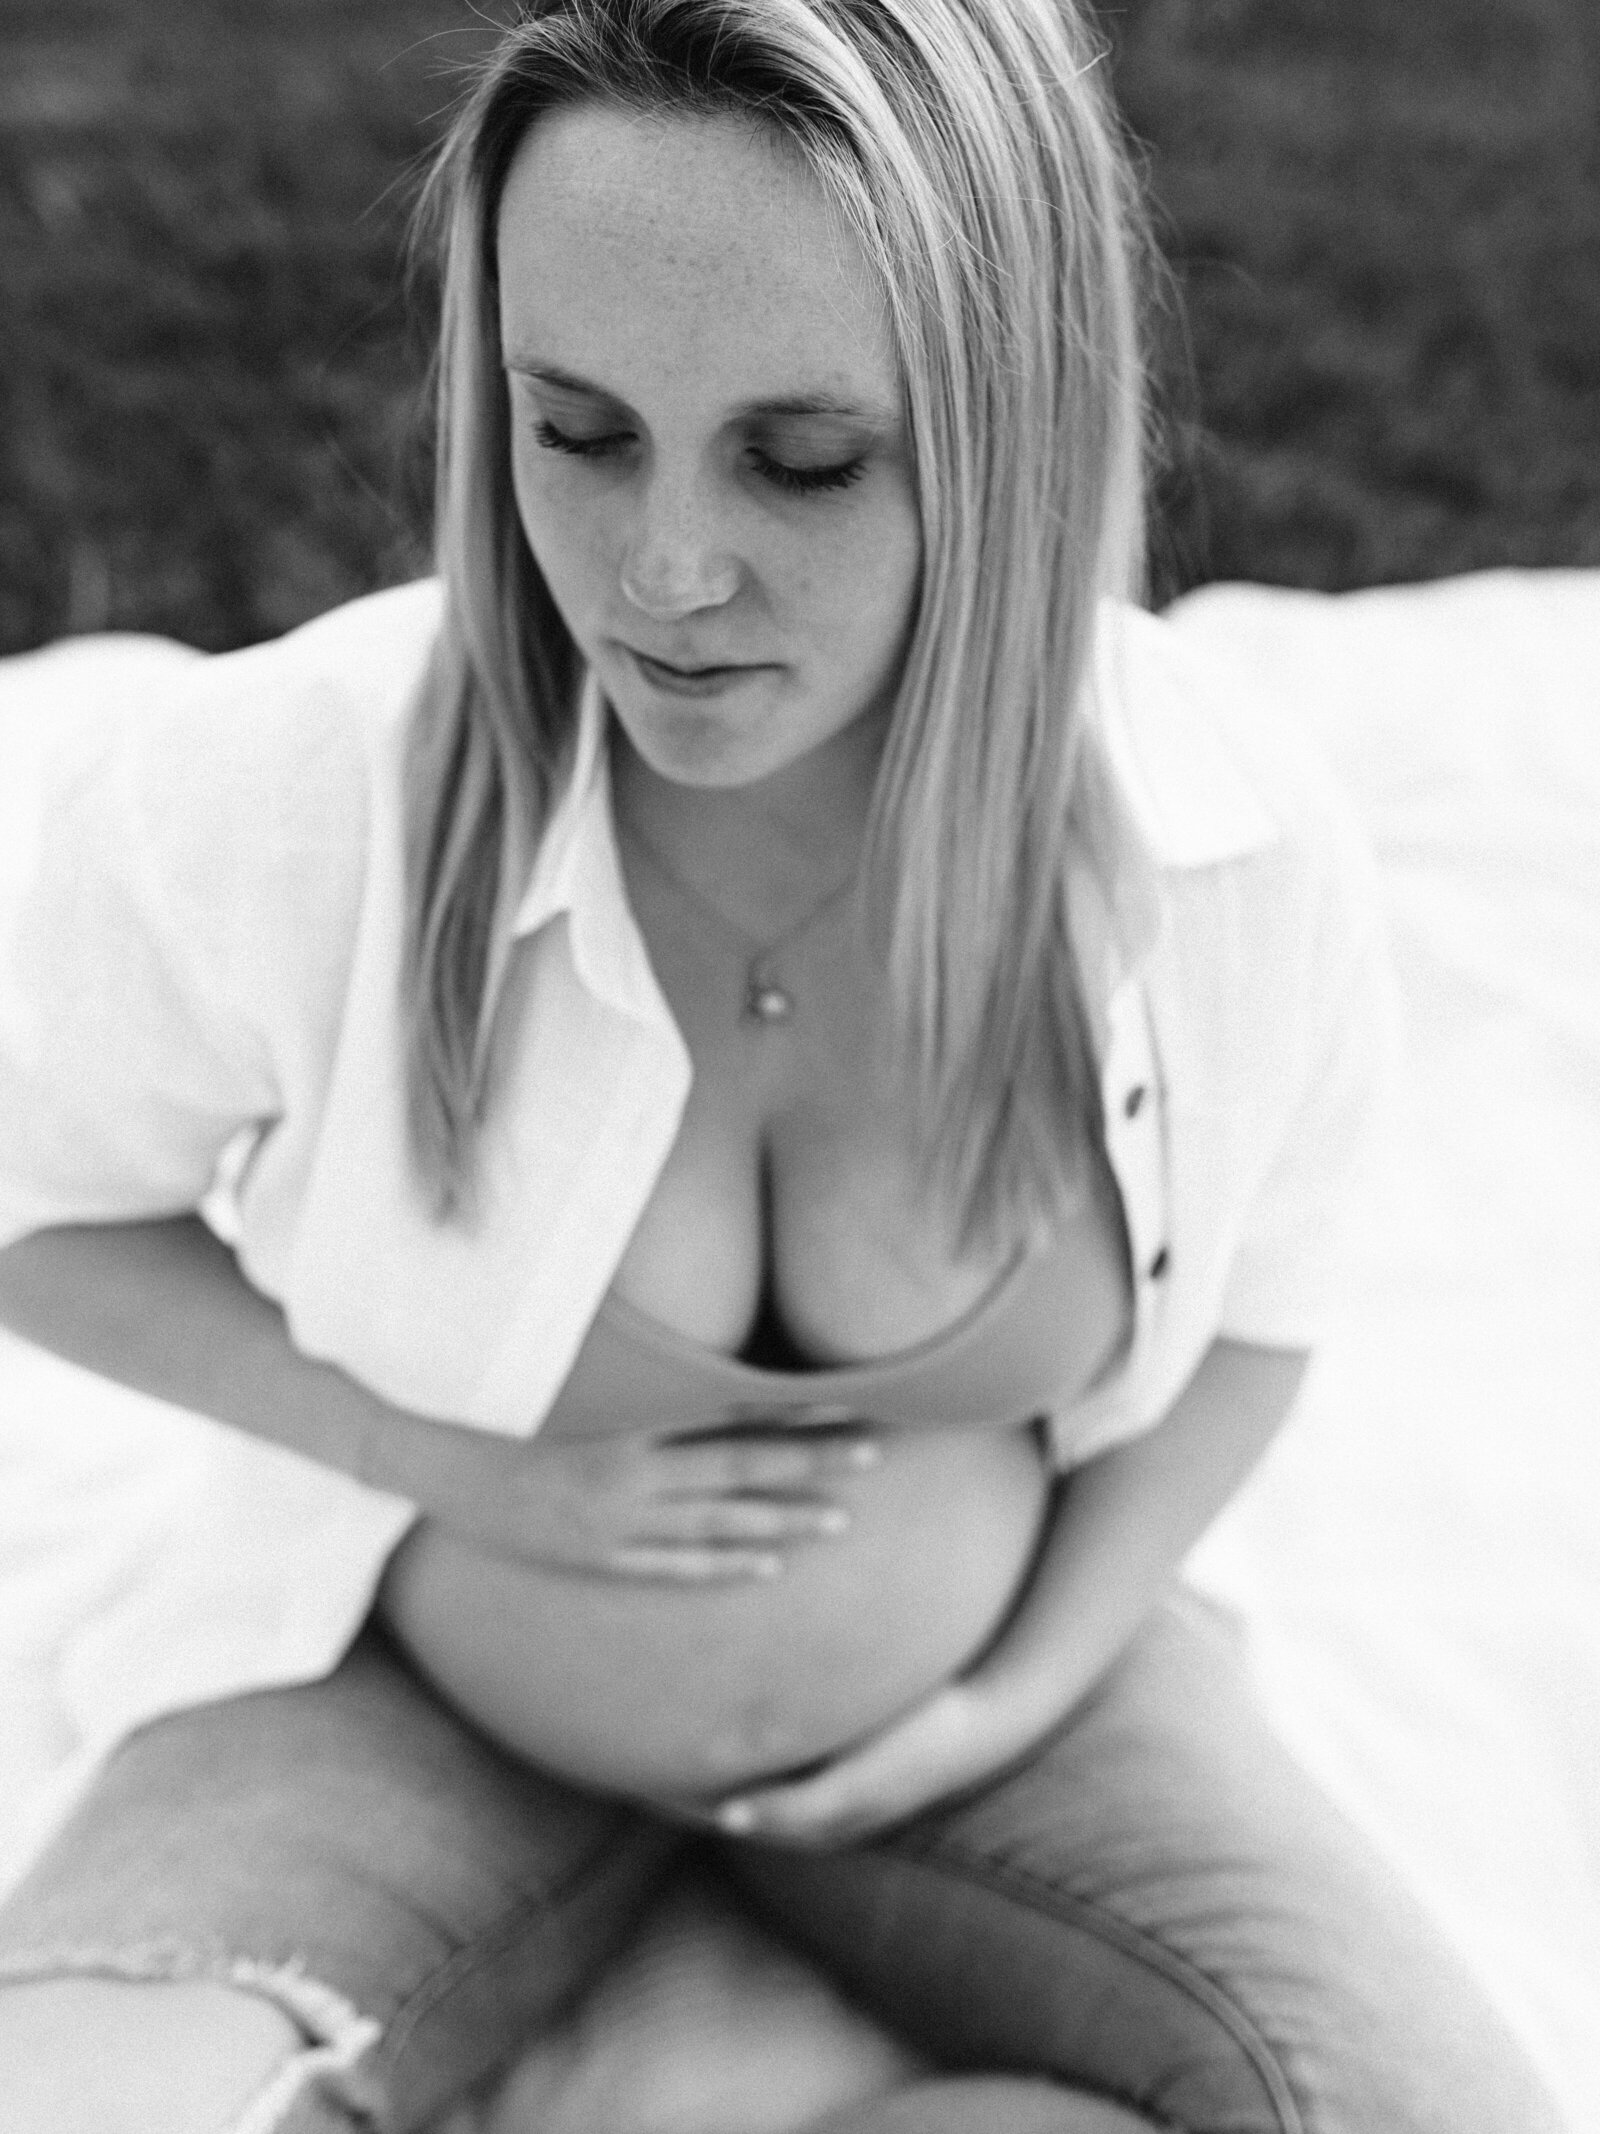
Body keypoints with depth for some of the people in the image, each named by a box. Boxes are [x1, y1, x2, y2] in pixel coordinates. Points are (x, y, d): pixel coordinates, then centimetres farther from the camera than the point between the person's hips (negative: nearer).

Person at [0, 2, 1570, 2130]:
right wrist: (467, 1466, -17)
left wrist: (1030, 1689, -7)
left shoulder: (1244, 861, -21)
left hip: (979, 1670, 3)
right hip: (423, 1690, -2)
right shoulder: (270, 799, -27)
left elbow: (1243, 1309, 1)